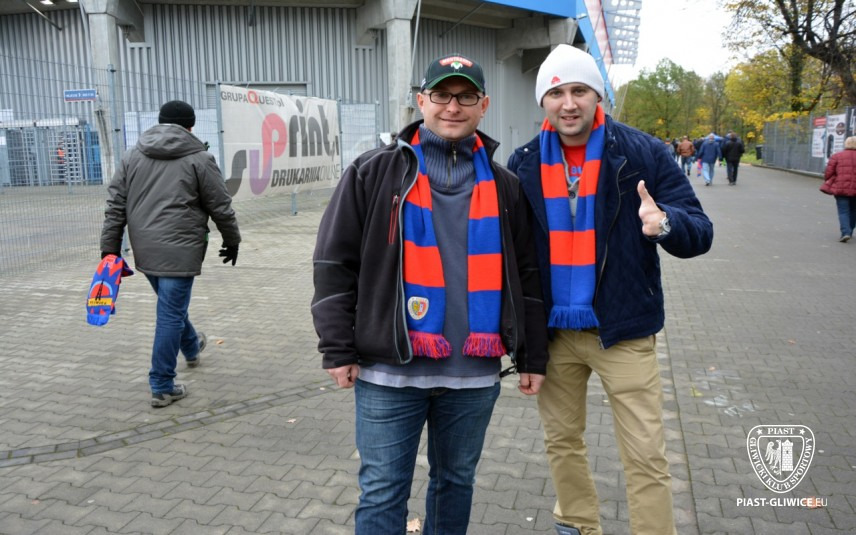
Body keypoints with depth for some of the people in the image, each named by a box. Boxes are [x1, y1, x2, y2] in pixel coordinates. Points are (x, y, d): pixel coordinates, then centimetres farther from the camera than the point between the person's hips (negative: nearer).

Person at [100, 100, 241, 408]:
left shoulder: (132, 155, 10)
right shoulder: (198, 158, -4)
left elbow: (115, 205, 8)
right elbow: (221, 207, -2)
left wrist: (110, 248, 10)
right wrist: (232, 240, 12)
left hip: (144, 250, 6)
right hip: (179, 250, -6)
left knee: (171, 307, 25)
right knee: (171, 315, 0)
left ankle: (192, 348, 49)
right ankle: (162, 387, 6)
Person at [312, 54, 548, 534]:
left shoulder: (505, 187, 8)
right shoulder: (374, 172, -1)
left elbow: (527, 277, 11)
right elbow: (335, 264, -1)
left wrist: (532, 357, 9)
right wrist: (338, 350, -4)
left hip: (474, 374, 3)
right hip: (389, 371, -2)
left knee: (457, 482, 19)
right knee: (383, 493, 6)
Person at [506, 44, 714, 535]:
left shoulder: (643, 153, -7)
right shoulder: (524, 164, 1)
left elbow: (700, 233, -7)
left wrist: (666, 222, -30)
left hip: (623, 331, -3)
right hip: (552, 331, 4)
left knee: (646, 457, 1)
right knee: (561, 441, 18)